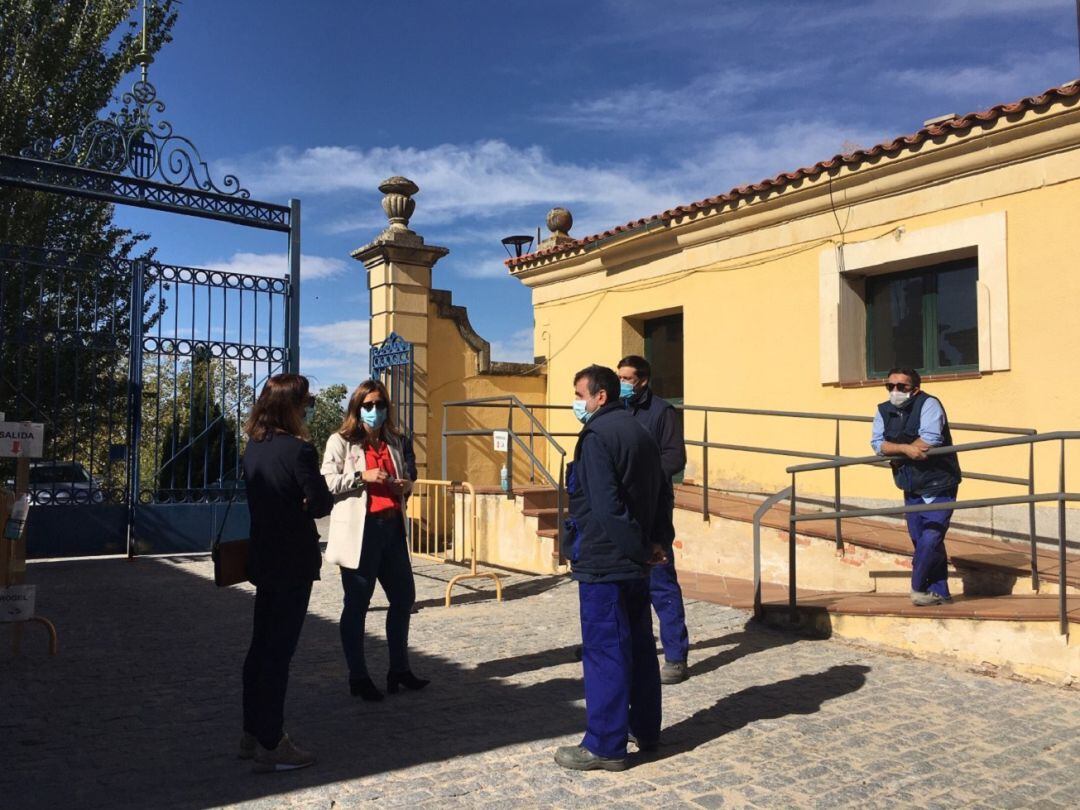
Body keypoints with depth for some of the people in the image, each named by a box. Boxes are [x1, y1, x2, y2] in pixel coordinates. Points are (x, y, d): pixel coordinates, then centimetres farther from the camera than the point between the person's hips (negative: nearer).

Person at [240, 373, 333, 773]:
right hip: (293, 561, -8)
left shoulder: (253, 446, 5)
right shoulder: (298, 450, -20)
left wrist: (289, 507, 3)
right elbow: (322, 504, -15)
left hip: (264, 558, 8)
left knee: (261, 645, 16)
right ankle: (270, 745, 9)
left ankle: (253, 733, 28)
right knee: (279, 651, 0)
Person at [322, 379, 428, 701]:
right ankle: (358, 677, 15)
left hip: (392, 528, 7)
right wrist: (362, 476, -19)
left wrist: (406, 485, 7)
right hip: (359, 532, -6)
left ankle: (399, 669, 27)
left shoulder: (392, 442, 17)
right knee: (357, 605, 3)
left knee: (404, 597, 12)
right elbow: (327, 482, -11)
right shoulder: (341, 441, -1)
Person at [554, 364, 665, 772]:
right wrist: (647, 544, 7)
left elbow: (605, 505, -23)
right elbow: (659, 493, 16)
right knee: (640, 645, 16)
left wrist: (641, 548, -14)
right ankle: (645, 730, 28)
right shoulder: (640, 433, 14)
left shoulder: (597, 436, -15)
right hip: (634, 564, 9)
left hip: (603, 562, -9)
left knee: (603, 650, -2)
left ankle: (605, 745, 6)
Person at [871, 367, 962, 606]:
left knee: (930, 539, -14)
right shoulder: (884, 411, 4)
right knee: (919, 539, 10)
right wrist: (905, 448, -24)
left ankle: (918, 587, 5)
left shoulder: (929, 404, -13)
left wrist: (896, 453, -15)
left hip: (940, 485, -6)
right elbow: (878, 443, -6)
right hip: (911, 489, 6)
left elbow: (930, 439, -26)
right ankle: (939, 592, 21)